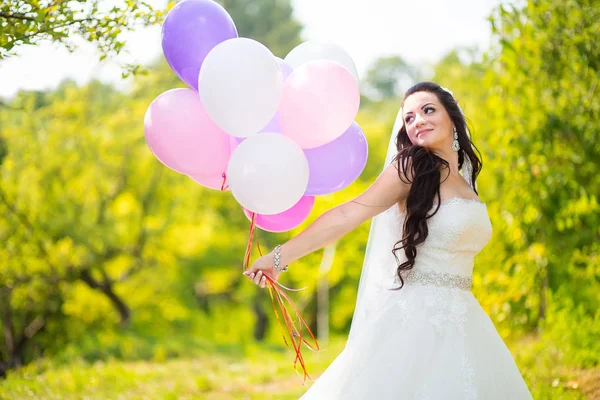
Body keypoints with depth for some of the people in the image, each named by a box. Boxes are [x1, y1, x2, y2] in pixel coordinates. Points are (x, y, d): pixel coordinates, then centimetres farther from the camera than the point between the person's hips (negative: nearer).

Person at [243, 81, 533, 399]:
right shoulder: (411, 168, -6)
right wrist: (280, 257, -18)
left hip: (461, 323, 7)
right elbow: (347, 215, -13)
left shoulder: (464, 181, 13)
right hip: (417, 321, -6)